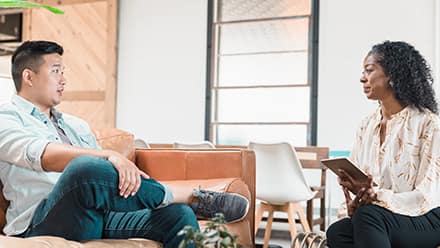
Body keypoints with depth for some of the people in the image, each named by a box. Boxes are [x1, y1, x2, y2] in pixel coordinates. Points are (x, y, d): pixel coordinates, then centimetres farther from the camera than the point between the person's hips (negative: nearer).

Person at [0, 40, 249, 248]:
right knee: (85, 167, -37)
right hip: (42, 224, -6)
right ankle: (190, 197, -17)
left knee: (178, 215, -18)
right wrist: (110, 156, -30)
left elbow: (109, 177, 23)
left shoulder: (76, 125, 30)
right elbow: (45, 156, -16)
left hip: (99, 217, 7)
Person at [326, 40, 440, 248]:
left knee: (367, 214, -35)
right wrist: (354, 201, -16)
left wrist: (378, 196, -26)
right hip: (378, 217, 5)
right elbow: (351, 178, 7)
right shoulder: (367, 126, 11)